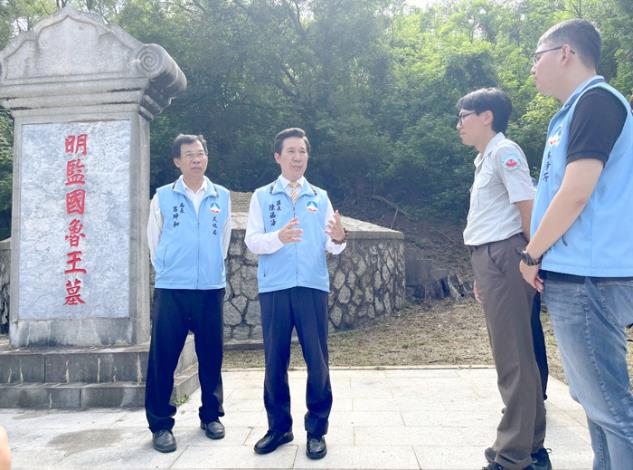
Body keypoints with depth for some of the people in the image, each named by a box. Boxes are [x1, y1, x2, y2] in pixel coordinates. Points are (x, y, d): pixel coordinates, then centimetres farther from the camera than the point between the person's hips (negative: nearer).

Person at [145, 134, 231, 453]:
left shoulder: (222, 197, 7)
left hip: (211, 289, 2)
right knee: (163, 358, 0)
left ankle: (211, 416, 25)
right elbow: (154, 241, 8)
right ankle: (160, 424, 12)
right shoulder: (162, 197, 2)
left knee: (210, 356, 9)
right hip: (171, 289, -1)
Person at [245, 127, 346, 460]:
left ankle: (316, 430, 15)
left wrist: (339, 238, -19)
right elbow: (252, 242, -3)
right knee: (275, 360, 6)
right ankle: (279, 427, 21)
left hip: (312, 286, 1)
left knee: (317, 360, 2)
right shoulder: (262, 197, 8)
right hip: (274, 288, 0)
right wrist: (278, 237, -22)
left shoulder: (320, 197, 12)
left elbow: (332, 246, 5)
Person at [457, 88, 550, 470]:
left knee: (514, 358, -4)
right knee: (513, 357, 13)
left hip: (504, 259, -10)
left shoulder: (504, 151, -7)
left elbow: (528, 208, -15)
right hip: (489, 261, 10)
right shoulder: (485, 159, 21)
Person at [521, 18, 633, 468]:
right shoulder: (577, 109, 20)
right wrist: (542, 255, 16)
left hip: (587, 278, -10)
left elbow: (576, 194, -19)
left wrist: (531, 254, -9)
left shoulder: (596, 101, -10)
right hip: (577, 275, 10)